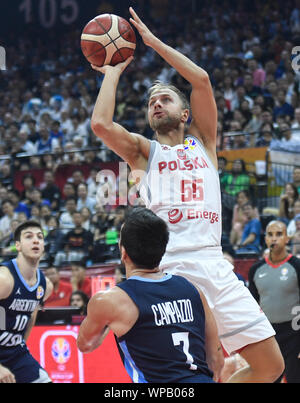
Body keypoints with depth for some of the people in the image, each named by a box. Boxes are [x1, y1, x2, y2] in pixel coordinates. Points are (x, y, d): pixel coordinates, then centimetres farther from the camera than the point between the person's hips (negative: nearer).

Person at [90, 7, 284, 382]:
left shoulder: (202, 141, 20)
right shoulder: (143, 150, 16)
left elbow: (202, 80, 6)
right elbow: (101, 124, -4)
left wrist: (153, 41, 11)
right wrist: (113, 71, 10)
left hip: (213, 264, 3)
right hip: (164, 269, -3)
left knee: (271, 365, 0)